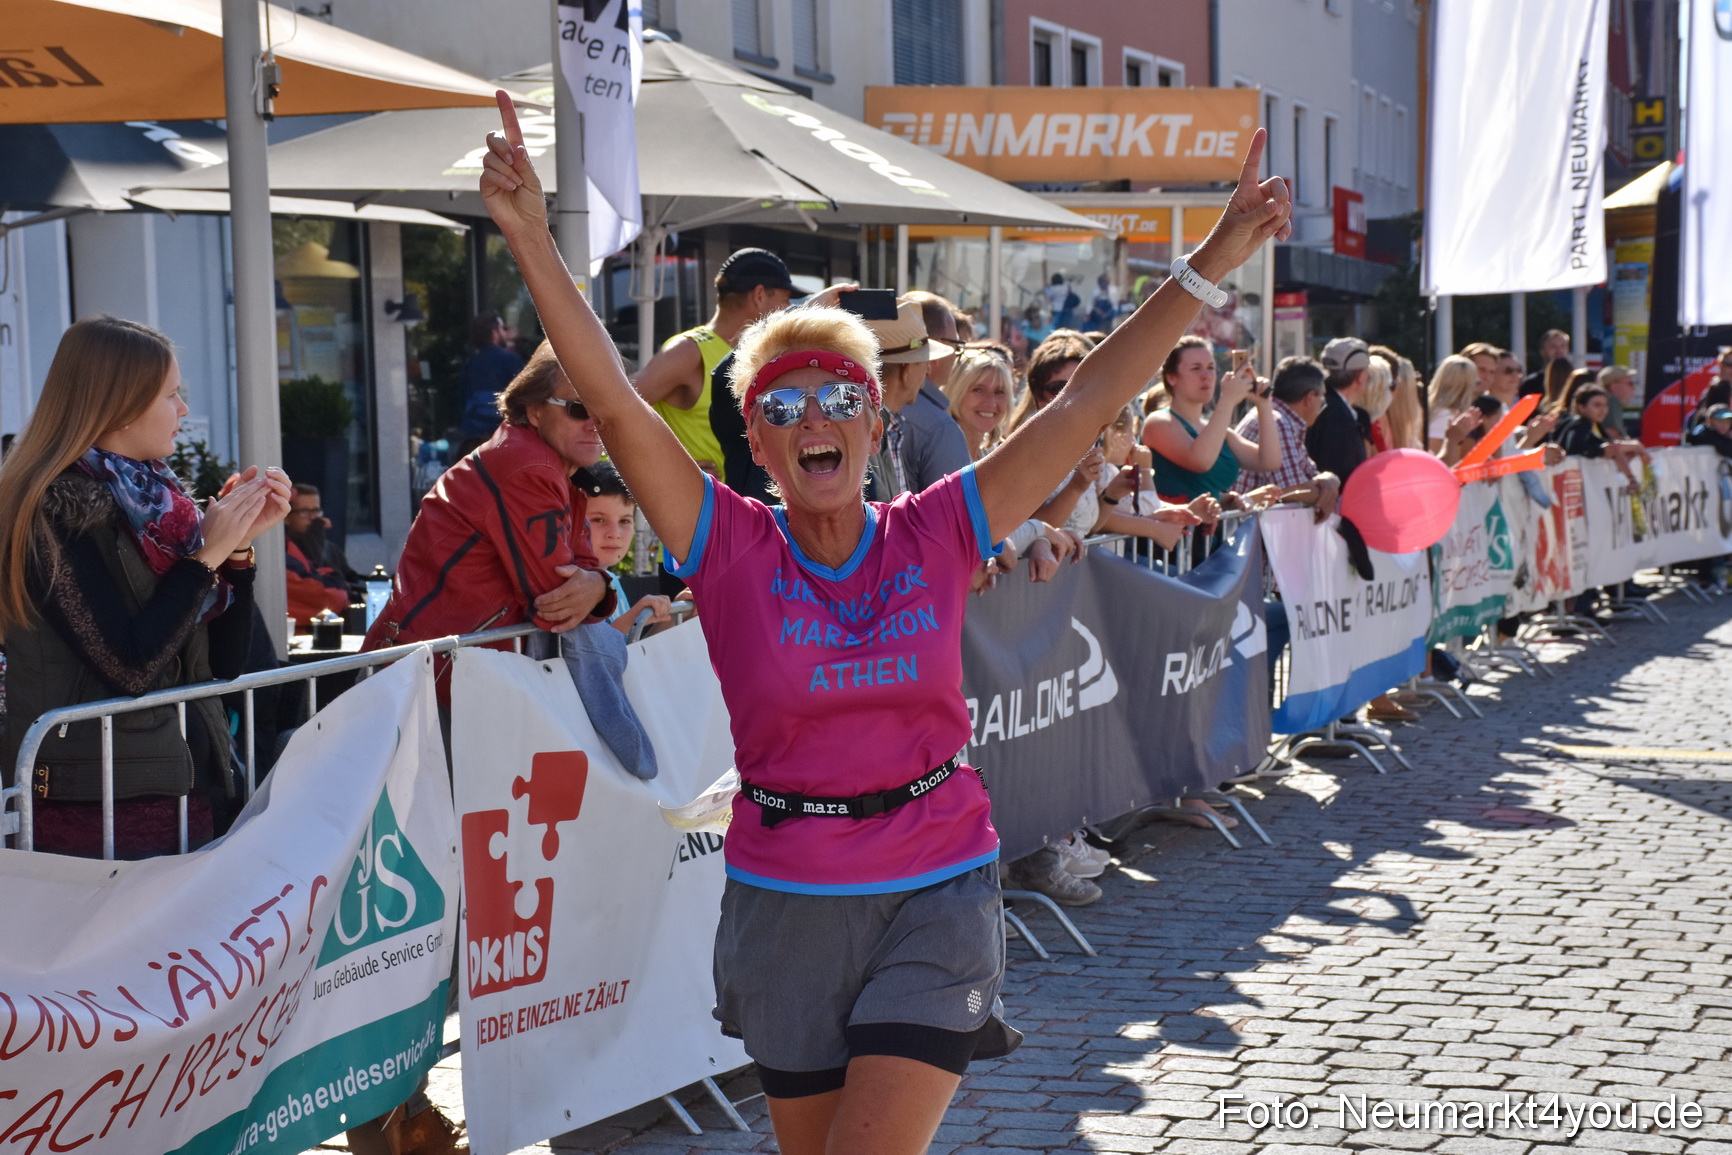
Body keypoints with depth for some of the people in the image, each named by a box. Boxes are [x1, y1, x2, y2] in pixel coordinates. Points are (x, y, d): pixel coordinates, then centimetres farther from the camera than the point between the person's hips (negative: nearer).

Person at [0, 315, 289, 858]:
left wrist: (239, 544, 2)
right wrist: (207, 554, -12)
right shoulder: (56, 512, -11)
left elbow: (225, 663, 12)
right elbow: (128, 668, -20)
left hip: (193, 789, 7)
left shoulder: (156, 503, 11)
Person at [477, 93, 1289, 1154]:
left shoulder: (935, 536, -2)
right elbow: (612, 399, -15)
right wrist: (533, 240, -25)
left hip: (937, 893, -1)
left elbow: (1088, 405, -5)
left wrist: (1211, 264, -9)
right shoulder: (733, 550, -4)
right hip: (787, 901, 1)